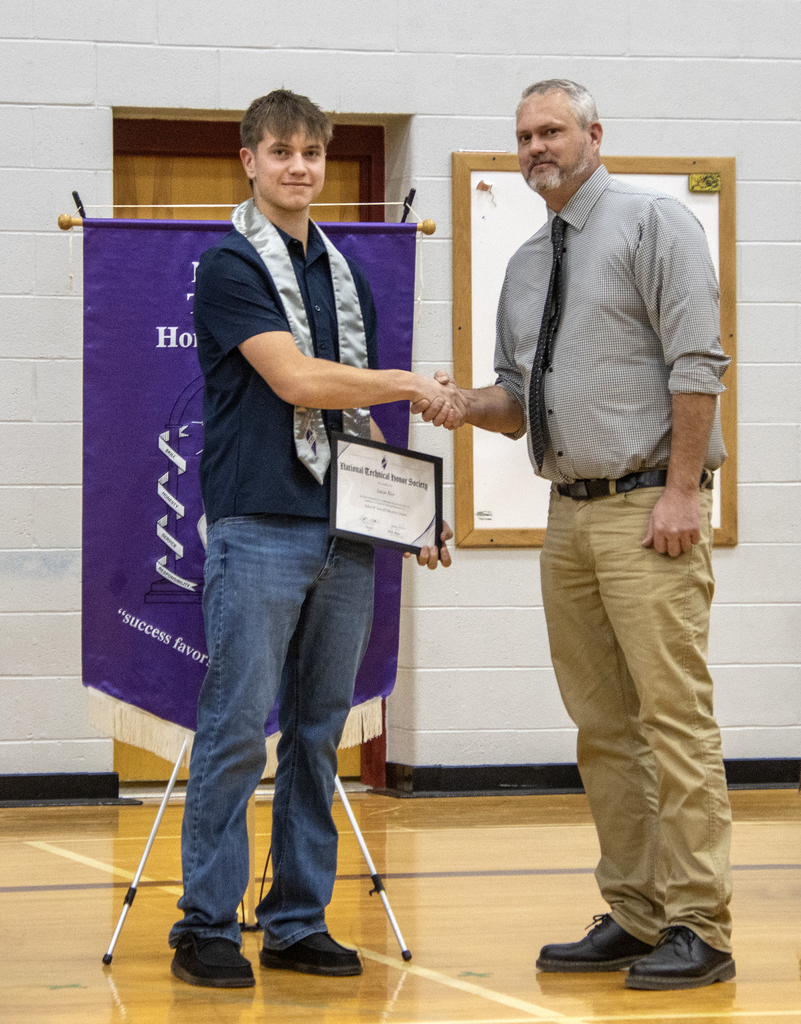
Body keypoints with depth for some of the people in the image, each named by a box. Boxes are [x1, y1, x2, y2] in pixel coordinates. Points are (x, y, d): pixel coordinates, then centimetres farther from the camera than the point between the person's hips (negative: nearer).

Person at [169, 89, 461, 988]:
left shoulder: (343, 272, 18)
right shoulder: (230, 265, -5)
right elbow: (297, 381, -14)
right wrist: (413, 387, -5)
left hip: (343, 534, 7)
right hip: (259, 531, -7)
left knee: (319, 733, 8)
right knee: (237, 731, -5)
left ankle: (299, 923, 14)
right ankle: (206, 927, 1)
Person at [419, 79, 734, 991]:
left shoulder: (652, 224, -3)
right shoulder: (526, 265, 19)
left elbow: (697, 364, -10)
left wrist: (682, 492, -16)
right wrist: (467, 404, -1)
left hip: (648, 512, -7)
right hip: (569, 513, 8)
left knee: (674, 718, -10)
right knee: (602, 727, 8)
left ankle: (698, 928, -8)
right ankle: (633, 917, 13)